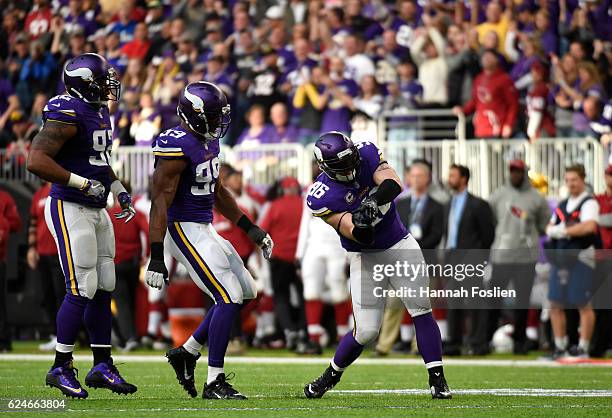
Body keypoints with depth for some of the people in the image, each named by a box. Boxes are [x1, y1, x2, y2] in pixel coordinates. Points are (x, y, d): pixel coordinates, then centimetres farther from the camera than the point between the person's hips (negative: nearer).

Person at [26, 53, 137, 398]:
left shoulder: (99, 114, 12)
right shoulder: (67, 114, -18)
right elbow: (37, 161, -26)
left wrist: (118, 189, 15)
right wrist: (84, 184, -23)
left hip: (97, 211, 9)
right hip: (70, 210, -9)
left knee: (104, 289, 11)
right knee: (82, 290, -9)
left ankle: (103, 365, 19)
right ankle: (61, 368, 1)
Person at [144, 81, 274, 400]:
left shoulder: (208, 141, 9)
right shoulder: (177, 147, -20)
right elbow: (160, 202, -22)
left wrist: (249, 228, 21)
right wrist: (156, 257, -25)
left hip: (204, 229, 10)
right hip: (184, 229, -10)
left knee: (245, 292, 14)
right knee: (229, 297, -12)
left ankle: (187, 353, 20)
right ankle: (214, 382, -6)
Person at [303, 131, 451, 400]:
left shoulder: (367, 153, -10)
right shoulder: (321, 197, -20)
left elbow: (394, 184, -25)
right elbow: (361, 237, -25)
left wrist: (375, 199, -44)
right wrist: (360, 224, -48)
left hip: (399, 244, 3)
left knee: (422, 311, -8)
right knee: (366, 331, -5)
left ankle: (437, 379, -4)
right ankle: (331, 375, 21)